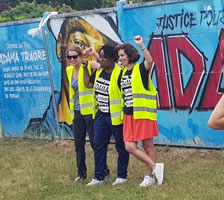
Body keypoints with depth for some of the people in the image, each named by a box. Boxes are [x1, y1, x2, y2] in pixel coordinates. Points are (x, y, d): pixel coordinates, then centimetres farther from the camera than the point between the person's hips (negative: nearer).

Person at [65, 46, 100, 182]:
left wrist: (94, 54, -29)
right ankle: (81, 173, 22)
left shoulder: (89, 66, -9)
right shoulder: (69, 70, 10)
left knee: (95, 142, -2)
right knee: (78, 144, 11)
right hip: (77, 112, 7)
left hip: (90, 111, -7)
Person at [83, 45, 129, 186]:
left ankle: (122, 175, 18)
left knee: (121, 146, 7)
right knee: (98, 145, 10)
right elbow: (88, 84, 22)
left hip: (116, 116, -8)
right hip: (101, 115, 8)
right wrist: (85, 68, 14)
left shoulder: (119, 73, -18)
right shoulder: (99, 72, 7)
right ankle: (99, 176, 19)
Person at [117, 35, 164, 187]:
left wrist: (141, 45, -41)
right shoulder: (123, 72, 13)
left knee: (148, 146, 2)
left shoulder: (140, 69, -8)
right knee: (130, 147, -1)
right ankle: (155, 167, 8)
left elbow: (150, 61, -28)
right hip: (129, 115, 7)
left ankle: (150, 176, 11)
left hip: (143, 113, -7)